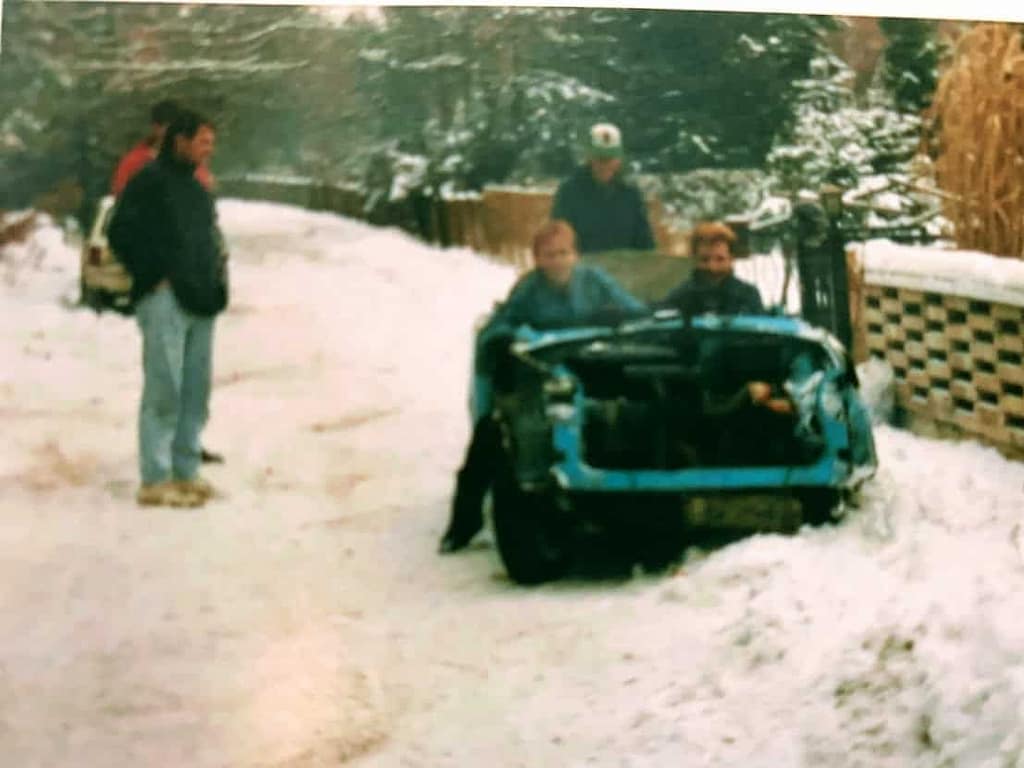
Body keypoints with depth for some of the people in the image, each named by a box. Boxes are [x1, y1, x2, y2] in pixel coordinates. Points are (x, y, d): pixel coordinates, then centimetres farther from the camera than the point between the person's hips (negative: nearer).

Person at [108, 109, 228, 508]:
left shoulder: (197, 190, 21)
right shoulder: (150, 181, -4)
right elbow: (121, 232, -10)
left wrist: (218, 277, 13)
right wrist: (154, 277, -11)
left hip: (200, 303, 8)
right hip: (165, 299, -8)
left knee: (195, 392, 10)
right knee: (165, 389, -10)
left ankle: (185, 472, 18)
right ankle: (155, 480, -8)